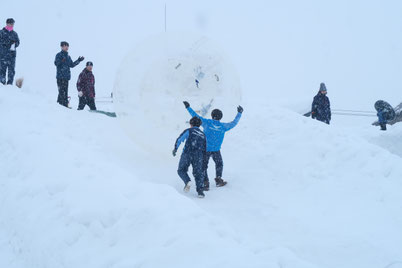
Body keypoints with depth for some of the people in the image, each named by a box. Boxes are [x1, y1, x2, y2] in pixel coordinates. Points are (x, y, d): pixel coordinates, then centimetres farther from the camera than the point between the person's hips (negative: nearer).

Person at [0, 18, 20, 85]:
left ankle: (10, 83, 6)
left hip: (12, 54, 3)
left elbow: (17, 42, 10)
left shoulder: (14, 33, 12)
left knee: (11, 70, 0)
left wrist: (14, 45, -10)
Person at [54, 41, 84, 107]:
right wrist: (61, 60, -31)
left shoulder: (68, 56, 19)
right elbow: (56, 63, -14)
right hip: (60, 76, -7)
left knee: (65, 91, 7)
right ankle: (61, 103, -13)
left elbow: (72, 65, 26)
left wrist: (79, 60, 24)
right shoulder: (59, 55, -3)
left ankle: (65, 104, 9)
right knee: (61, 91, -12)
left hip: (66, 77, 7)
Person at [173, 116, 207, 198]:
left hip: (187, 153, -3)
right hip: (198, 156, 3)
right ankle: (200, 191, -9)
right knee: (198, 173, 7)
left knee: (181, 170, 13)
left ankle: (187, 181, -14)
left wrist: (175, 149, -6)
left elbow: (179, 139, -4)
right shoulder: (203, 135, 23)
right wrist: (202, 160, 23)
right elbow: (205, 149, 20)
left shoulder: (189, 131, 11)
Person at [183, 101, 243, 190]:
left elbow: (196, 116, -7)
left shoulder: (207, 122, -9)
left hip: (205, 149, -1)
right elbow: (234, 123, 12)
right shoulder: (223, 126, -3)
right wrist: (239, 113, 26)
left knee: (203, 166, 9)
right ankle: (218, 180, 19)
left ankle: (205, 183, 1)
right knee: (219, 164, 25)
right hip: (216, 150, 2)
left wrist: (188, 107, 2)